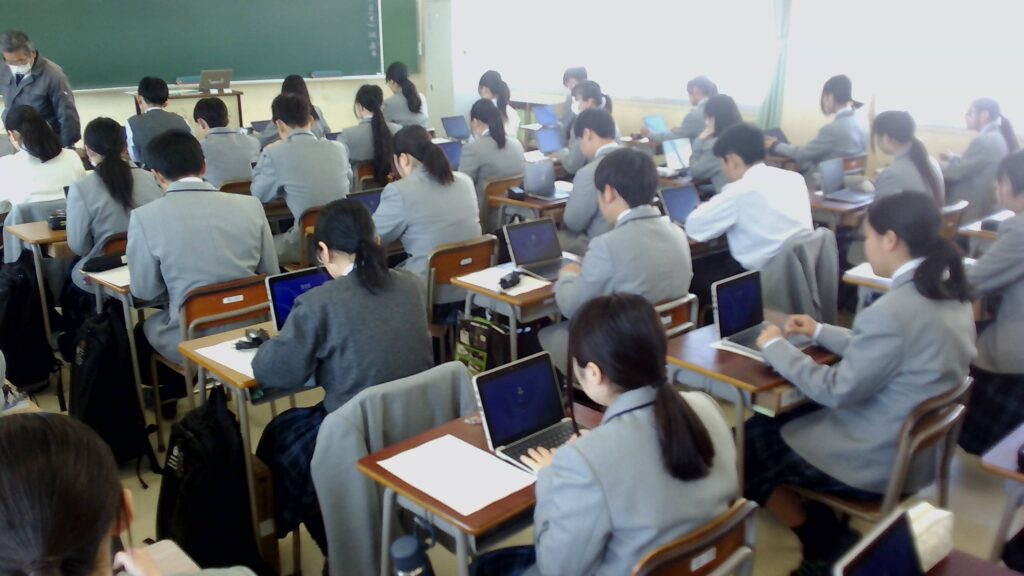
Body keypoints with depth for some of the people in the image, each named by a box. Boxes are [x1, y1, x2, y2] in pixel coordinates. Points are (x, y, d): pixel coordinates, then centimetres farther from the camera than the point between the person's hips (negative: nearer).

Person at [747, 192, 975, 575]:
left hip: (878, 462, -9)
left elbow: (838, 391, -19)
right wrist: (820, 332, 18)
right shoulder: (950, 294, 0)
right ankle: (829, 533, 20)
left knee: (746, 445, 6)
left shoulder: (893, 311, -29)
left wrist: (775, 347, -7)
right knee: (770, 424, 17)